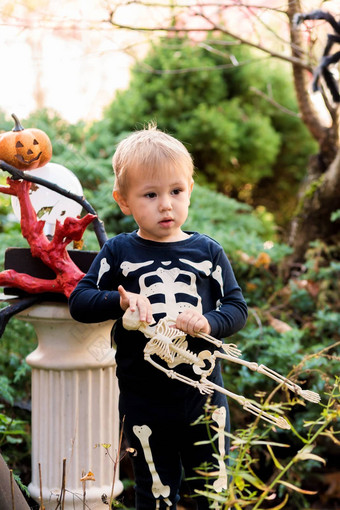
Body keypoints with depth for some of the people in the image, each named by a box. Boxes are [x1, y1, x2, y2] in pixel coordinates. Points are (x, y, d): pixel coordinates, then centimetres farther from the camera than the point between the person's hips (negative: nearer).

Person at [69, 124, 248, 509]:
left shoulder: (207, 251, 3)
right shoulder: (118, 253, 0)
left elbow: (237, 307, 3)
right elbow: (79, 301, -1)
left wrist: (209, 323, -18)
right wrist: (121, 301, -20)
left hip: (203, 394, 1)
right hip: (144, 402, -1)